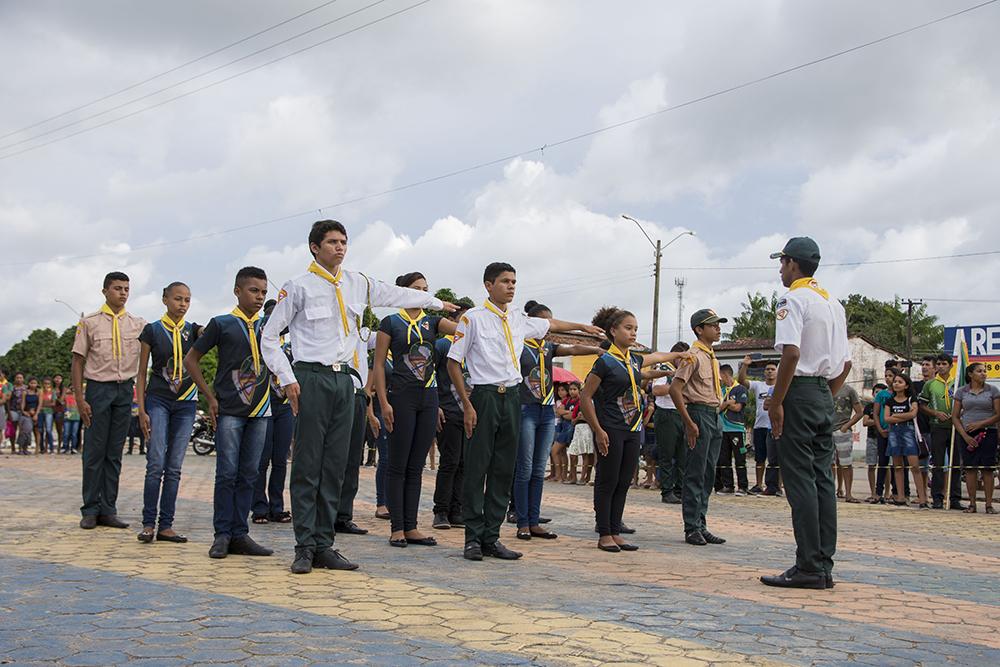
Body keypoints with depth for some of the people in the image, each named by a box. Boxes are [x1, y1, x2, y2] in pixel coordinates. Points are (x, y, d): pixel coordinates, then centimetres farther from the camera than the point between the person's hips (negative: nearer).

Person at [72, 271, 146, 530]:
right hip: (98, 388, -2)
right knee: (94, 452, -1)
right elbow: (78, 362, 2)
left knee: (115, 453, 6)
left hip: (125, 390, 2)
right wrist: (80, 399, -5)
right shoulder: (89, 323, 3)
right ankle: (90, 510, 6)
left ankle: (108, 510, 11)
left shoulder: (139, 324, 8)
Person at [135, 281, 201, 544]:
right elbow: (142, 374, 3)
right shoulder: (152, 330, 1)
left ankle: (166, 525, 7)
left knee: (174, 467, 4)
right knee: (156, 464, -9)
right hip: (158, 401, -2)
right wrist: (141, 410, -4)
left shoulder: (193, 330, 8)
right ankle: (148, 523, -2)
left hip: (186, 403, 3)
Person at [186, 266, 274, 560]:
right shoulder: (222, 324, 0)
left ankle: (240, 535, 11)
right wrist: (210, 396, -1)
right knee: (227, 473, -4)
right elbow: (191, 359, 4)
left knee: (248, 475, 6)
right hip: (229, 411, -4)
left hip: (259, 411, 4)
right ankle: (222, 535, 3)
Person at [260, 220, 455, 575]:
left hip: (345, 380, 5)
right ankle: (305, 548, 0)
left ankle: (324, 545, 10)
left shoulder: (358, 284, 14)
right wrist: (288, 380, -7)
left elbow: (396, 294, 30)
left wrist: (437, 303, 41)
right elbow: (269, 338, 2)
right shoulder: (299, 287, 0)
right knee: (307, 465, -5)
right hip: (311, 378, -5)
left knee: (335, 465, 4)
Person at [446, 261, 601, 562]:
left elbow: (549, 324, 32)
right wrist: (467, 404, -10)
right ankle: (473, 539, 5)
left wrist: (582, 327, 44)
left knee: (503, 470, 6)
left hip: (511, 398, 6)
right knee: (477, 469, -3)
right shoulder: (473, 318, -3)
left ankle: (491, 537, 12)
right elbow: (453, 362, -4)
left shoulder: (519, 320, 13)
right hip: (484, 397, -6)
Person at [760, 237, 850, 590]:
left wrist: (776, 402, -17)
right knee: (822, 478, 8)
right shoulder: (834, 304, 18)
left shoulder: (793, 299, -8)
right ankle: (824, 566, 9)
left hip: (799, 391, -8)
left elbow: (791, 352, -21)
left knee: (800, 479, -7)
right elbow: (845, 363, 18)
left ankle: (809, 567, -7)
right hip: (825, 394, 8)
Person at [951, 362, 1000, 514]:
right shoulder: (961, 391, 7)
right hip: (967, 434, 1)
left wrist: (980, 424, -12)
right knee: (970, 468, -1)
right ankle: (972, 504, 6)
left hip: (987, 432, -1)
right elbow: (955, 417, 6)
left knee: (987, 468, -4)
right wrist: (965, 436, -6)